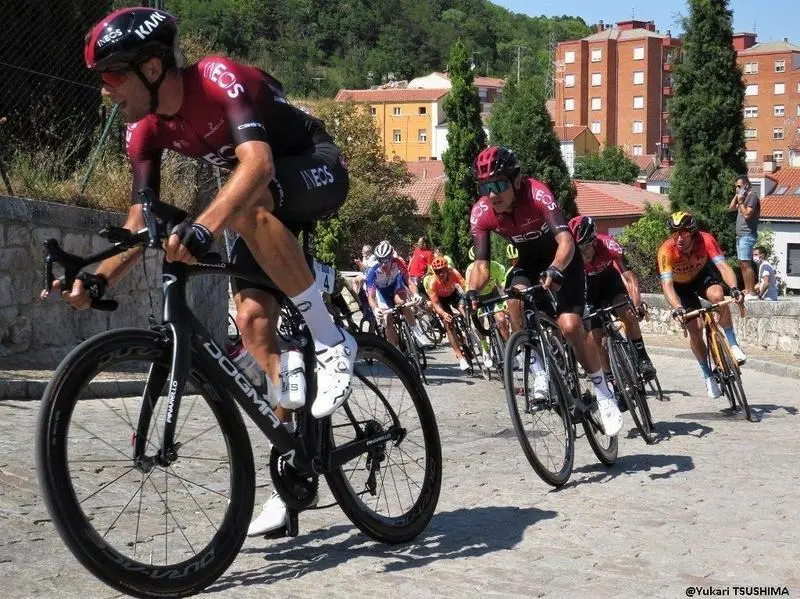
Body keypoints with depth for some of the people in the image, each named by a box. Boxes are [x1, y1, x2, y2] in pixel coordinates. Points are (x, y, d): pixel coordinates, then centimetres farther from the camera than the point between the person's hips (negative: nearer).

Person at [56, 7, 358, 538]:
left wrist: (203, 227, -60)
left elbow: (258, 161, -46)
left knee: (248, 204, -38)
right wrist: (98, 278, -23)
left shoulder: (219, 79, -30)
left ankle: (333, 343, -27)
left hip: (318, 172, -7)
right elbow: (141, 224, -7)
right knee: (253, 320, -9)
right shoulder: (146, 131, -8)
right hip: (265, 206, 7)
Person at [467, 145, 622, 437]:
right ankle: (540, 375, -16)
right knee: (515, 300, -30)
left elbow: (566, 241, -44)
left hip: (562, 260, -3)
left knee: (570, 326, -21)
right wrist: (472, 292, -43)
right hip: (529, 261, 3)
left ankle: (602, 390, 1)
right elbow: (481, 263, -23)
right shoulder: (481, 213, -21)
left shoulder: (537, 194, -33)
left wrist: (554, 271, -63)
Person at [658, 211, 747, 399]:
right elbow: (667, 284, -40)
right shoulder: (666, 250, -35)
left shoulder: (705, 240, -32)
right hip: (681, 286, 0)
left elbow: (723, 266, -39)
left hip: (703, 274, 0)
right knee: (695, 329, -10)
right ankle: (708, 376, 10)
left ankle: (733, 344, -21)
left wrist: (734, 288, -57)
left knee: (717, 295, -34)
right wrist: (677, 308, -56)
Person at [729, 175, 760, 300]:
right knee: (742, 265, 9)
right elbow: (731, 208, 22)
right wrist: (736, 196, 12)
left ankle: (752, 292, -17)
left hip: (747, 235, -10)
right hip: (741, 235, 10)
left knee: (746, 264, -15)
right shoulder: (744, 196, 19)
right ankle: (747, 291, 12)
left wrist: (740, 202, -11)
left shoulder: (752, 196, -10)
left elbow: (747, 214, -18)